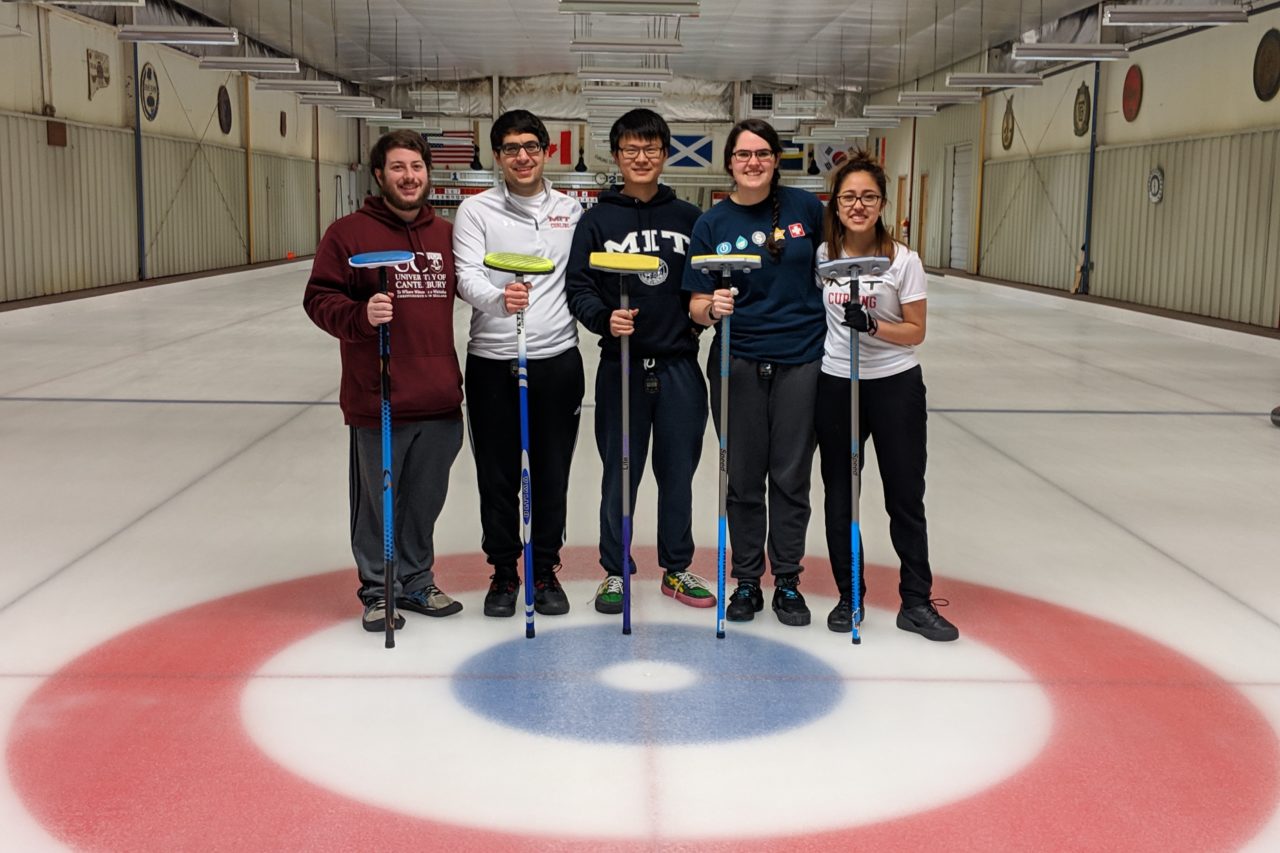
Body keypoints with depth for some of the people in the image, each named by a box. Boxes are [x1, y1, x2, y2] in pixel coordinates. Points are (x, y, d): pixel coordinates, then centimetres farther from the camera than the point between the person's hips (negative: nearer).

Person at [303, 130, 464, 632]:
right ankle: (378, 590, 23)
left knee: (426, 500, 15)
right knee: (378, 501, 7)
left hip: (439, 401, 5)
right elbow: (319, 299, -7)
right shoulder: (349, 233, -4)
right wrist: (361, 315, -24)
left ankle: (417, 581, 32)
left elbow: (465, 288, 24)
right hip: (377, 402, -4)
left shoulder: (446, 234, 11)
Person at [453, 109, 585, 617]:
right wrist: (498, 297, -34)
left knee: (552, 472, 9)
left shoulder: (571, 211, 7)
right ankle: (503, 571, 23)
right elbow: (467, 277, -15)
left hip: (558, 360, 2)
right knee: (497, 475, 7)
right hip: (492, 361, -1)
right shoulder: (476, 211, -2)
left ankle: (545, 569, 24)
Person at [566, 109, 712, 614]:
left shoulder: (688, 218, 8)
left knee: (678, 472, 10)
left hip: (679, 365, 2)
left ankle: (677, 568, 24)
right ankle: (615, 570, 20)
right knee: (620, 472, 6)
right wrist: (604, 319, -20)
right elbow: (578, 288, -2)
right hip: (621, 365, -2)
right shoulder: (597, 220, 1)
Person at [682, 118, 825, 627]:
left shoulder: (804, 207, 1)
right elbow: (696, 305, -2)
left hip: (800, 360, 0)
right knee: (743, 479, 7)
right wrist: (713, 308, -24)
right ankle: (746, 582, 20)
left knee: (791, 477, 6)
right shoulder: (711, 224, 0)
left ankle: (788, 583, 19)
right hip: (737, 361, 0)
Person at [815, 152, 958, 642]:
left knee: (906, 496, 4)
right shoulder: (822, 256, 0)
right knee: (840, 496, 10)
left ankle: (916, 602, 15)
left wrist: (872, 326, -22)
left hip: (896, 386, -2)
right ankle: (848, 596, 24)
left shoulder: (903, 260, -7)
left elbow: (916, 331, -7)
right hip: (836, 385, 2)